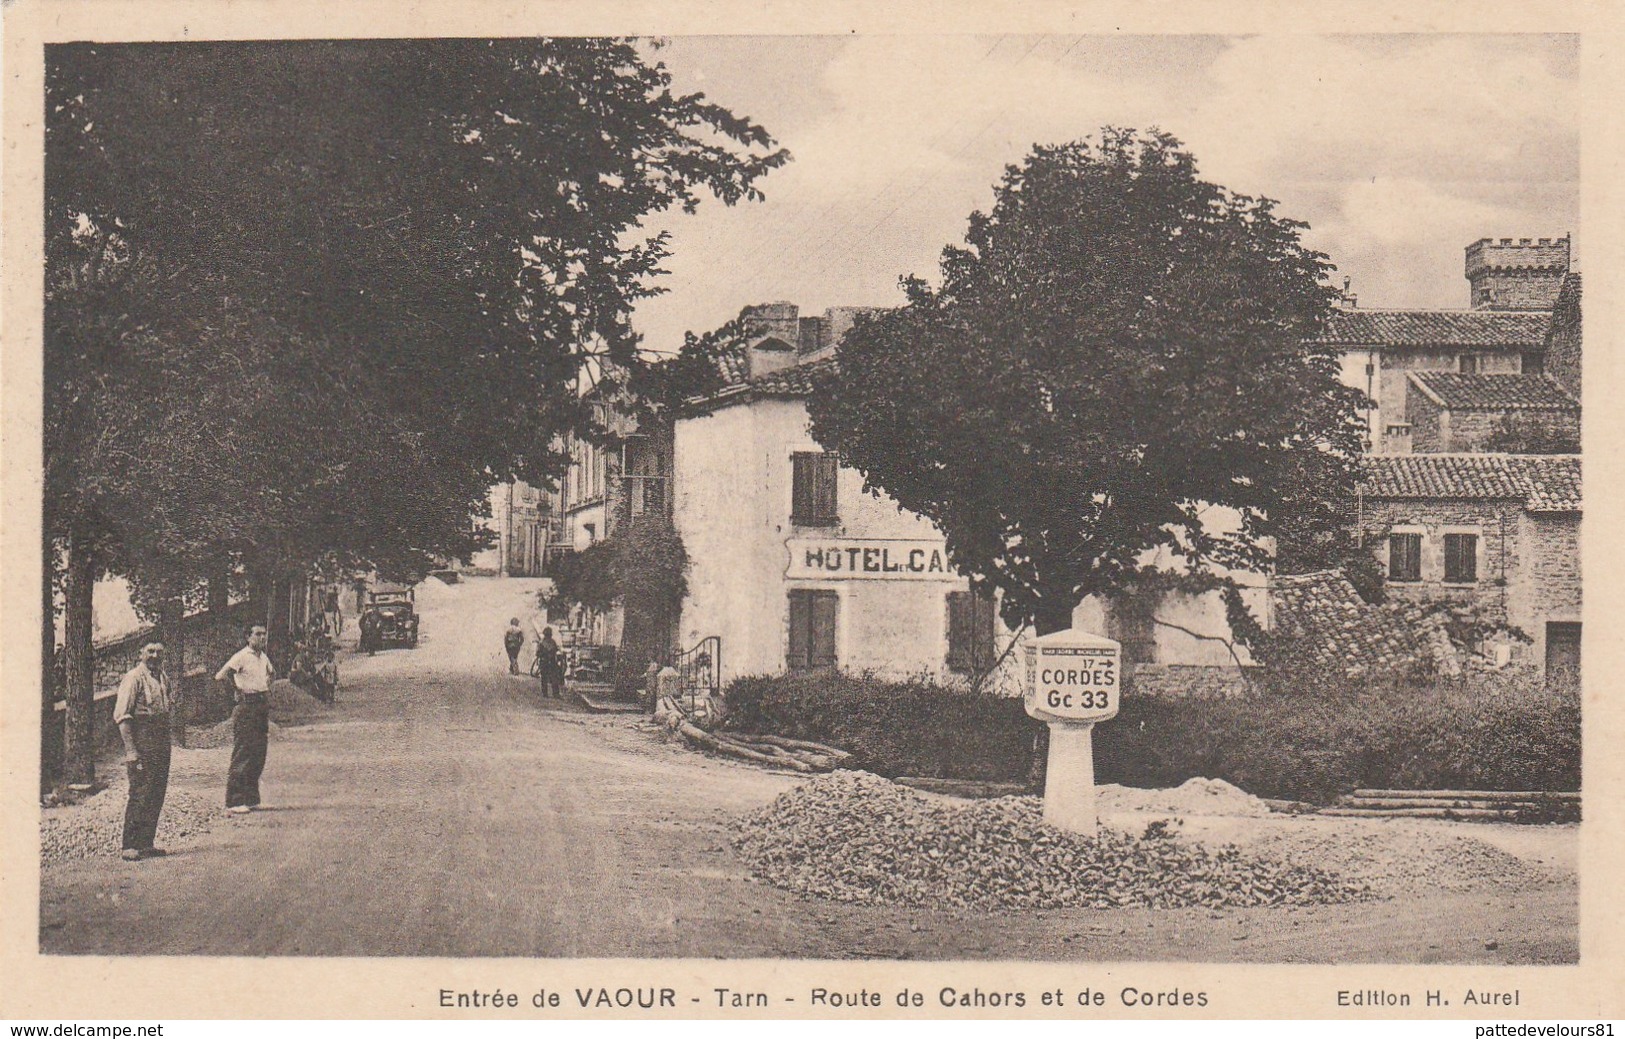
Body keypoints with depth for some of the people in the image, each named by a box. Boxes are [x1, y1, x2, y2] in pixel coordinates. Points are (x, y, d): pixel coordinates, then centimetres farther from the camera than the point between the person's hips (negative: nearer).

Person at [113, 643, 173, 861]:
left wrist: (166, 743, 15)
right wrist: (130, 749, -20)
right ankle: (129, 846, -3)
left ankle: (146, 843, 17)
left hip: (162, 745, 8)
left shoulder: (163, 678, 15)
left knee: (157, 796, 9)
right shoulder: (134, 678, -9)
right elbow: (121, 716, -14)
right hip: (142, 744, -8)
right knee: (139, 795, -7)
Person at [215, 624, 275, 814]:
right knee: (242, 754, -9)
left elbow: (272, 673, 36)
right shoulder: (241, 657, -10)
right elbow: (220, 676, -20)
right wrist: (236, 690, -10)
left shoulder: (264, 657, 14)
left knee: (258, 756, 9)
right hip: (246, 707, -8)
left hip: (262, 706, 8)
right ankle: (234, 802, -8)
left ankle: (251, 799, 16)